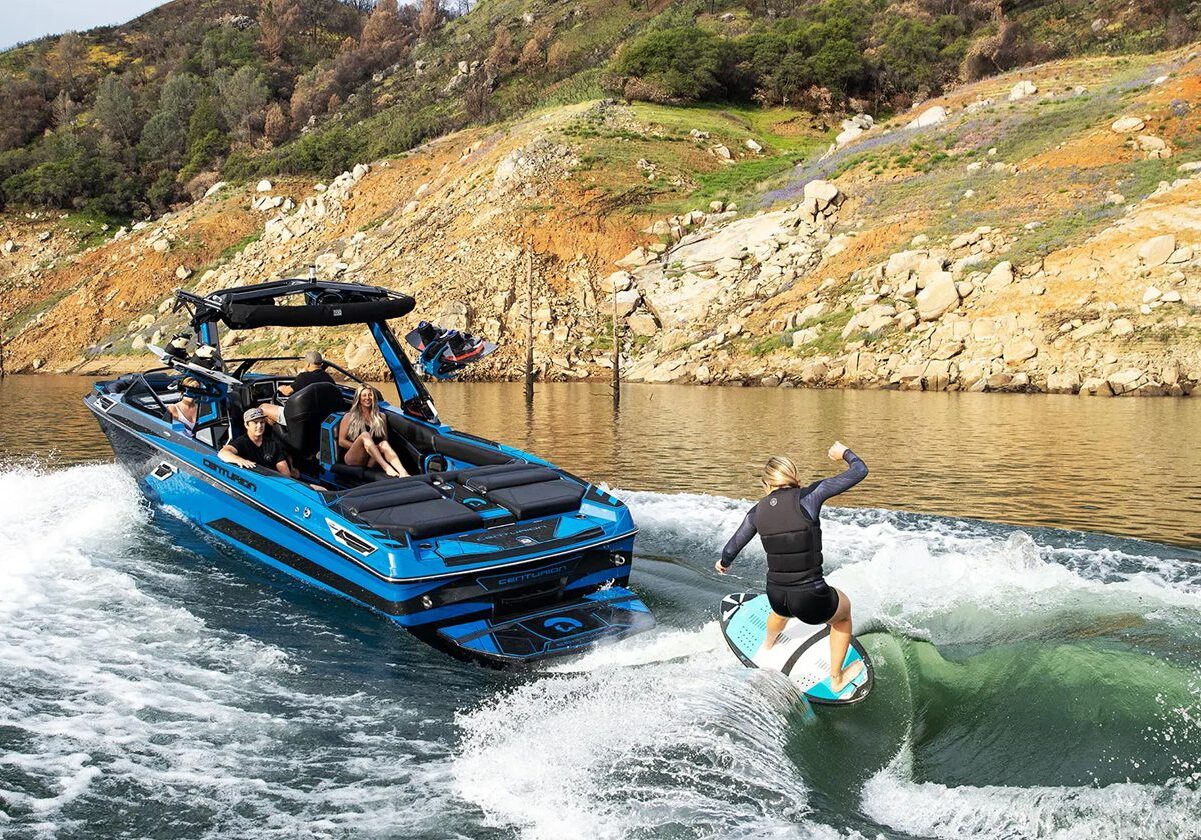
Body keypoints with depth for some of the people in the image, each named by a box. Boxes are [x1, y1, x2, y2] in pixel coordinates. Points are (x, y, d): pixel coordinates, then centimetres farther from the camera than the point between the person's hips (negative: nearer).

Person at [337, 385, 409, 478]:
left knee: (384, 444, -31)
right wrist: (361, 447, -8)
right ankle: (386, 467, -53)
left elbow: (385, 440, 14)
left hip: (372, 460, 2)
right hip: (353, 458, -2)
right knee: (365, 435, -31)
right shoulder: (349, 417, 12)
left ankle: (403, 473, -58)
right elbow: (341, 441, 5)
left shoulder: (380, 417, 19)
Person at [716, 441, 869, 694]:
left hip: (776, 596, 4)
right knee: (843, 609, 32)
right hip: (812, 601, -4)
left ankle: (767, 645, 72)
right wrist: (844, 453, 15)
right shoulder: (808, 497, -11)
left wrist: (723, 563, 36)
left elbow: (731, 550, 13)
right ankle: (837, 679, 44)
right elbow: (860, 471, -6)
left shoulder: (758, 511, 1)